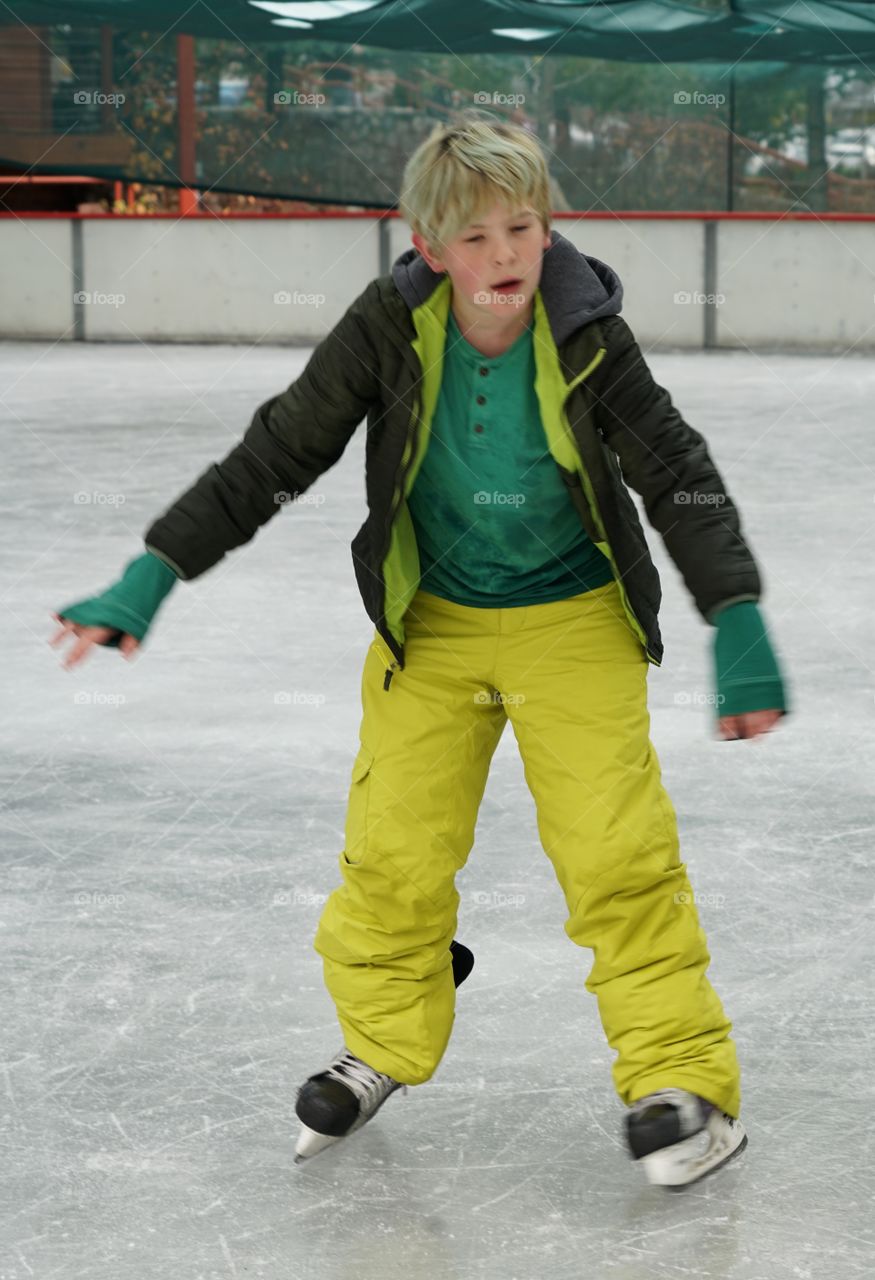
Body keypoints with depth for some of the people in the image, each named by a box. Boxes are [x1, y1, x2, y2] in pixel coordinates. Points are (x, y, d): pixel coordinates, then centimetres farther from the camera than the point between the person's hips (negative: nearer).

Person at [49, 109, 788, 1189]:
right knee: (393, 844, 2)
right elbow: (273, 457, -13)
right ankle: (383, 1047, 27)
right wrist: (152, 576, -16)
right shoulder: (391, 327, -18)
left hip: (574, 620, -2)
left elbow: (680, 476, -15)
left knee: (616, 844, -11)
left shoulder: (586, 338, -20)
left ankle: (682, 1077, 2)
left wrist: (738, 622, -25)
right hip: (431, 618, 2)